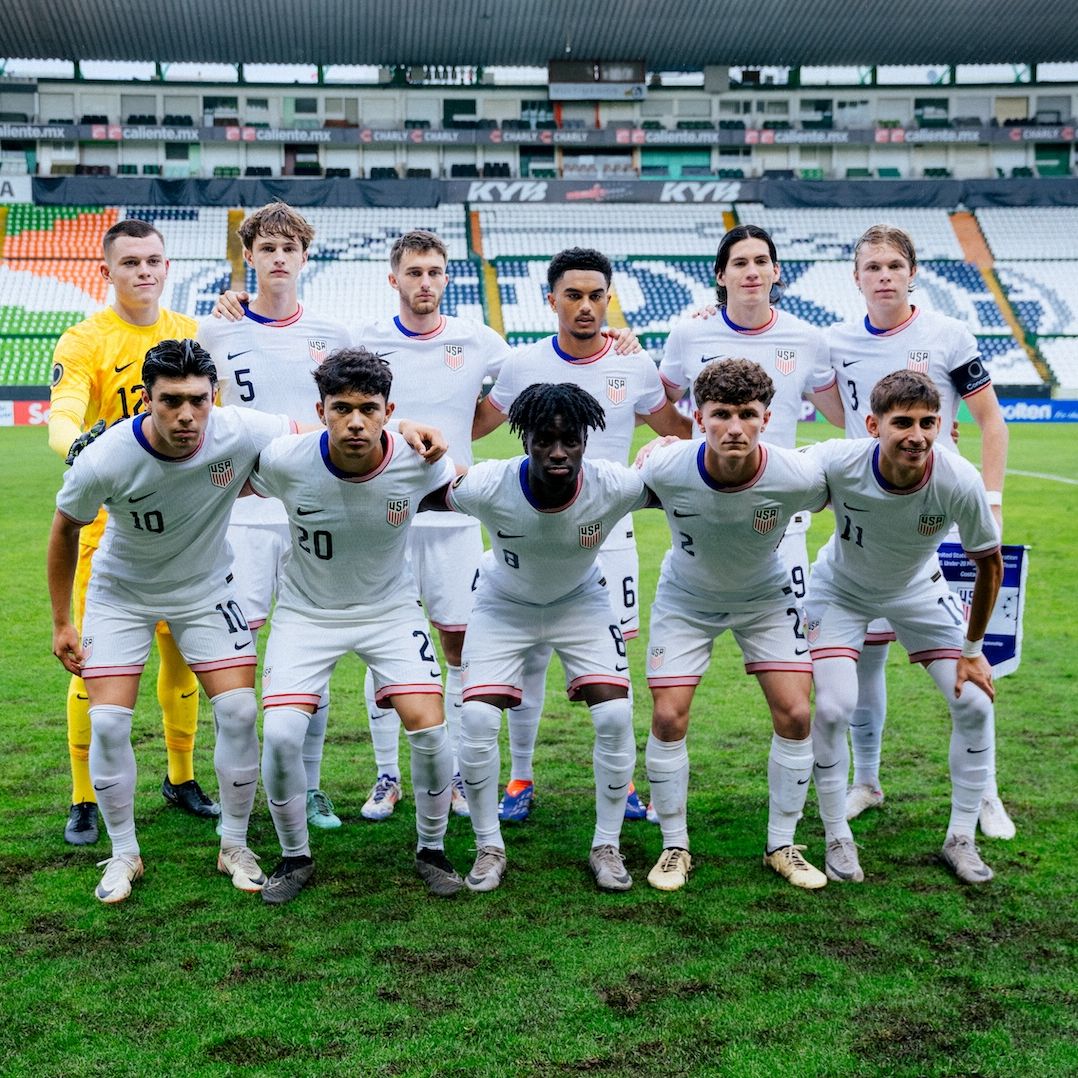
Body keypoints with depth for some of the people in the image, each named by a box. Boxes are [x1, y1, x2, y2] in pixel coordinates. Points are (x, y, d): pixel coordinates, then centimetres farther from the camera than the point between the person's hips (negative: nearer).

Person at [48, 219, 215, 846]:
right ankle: (85, 801, 10)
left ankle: (182, 780, 28)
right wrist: (76, 442, -42)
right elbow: (62, 417, -21)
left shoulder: (193, 334, 8)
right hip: (111, 524, -4)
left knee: (183, 654, 11)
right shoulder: (85, 341, -6)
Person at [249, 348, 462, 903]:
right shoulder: (285, 461, -24)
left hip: (390, 608, 1)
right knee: (281, 734, -16)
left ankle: (431, 849, 13)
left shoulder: (416, 462, -21)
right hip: (306, 611, 0)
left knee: (428, 727, -14)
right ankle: (294, 857, 11)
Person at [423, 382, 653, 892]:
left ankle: (606, 846, 8)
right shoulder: (488, 486, -34)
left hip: (580, 602, 1)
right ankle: (489, 847, 7)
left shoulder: (613, 487, -31)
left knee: (615, 716, -12)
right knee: (476, 718, -14)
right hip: (504, 605, -1)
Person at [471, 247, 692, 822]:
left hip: (608, 535, 0)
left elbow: (680, 428, 14)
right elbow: (471, 425, 12)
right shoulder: (524, 365, 0)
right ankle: (521, 780, 19)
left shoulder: (635, 366, 0)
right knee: (530, 659, 5)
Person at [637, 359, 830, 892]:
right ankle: (675, 846, 12)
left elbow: (835, 496, -6)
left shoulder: (796, 477, -31)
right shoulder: (663, 470, -32)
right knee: (669, 717, -8)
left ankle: (781, 845, 14)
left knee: (795, 714, -6)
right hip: (686, 598, 0)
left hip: (766, 597, 1)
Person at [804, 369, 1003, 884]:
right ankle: (838, 839, 7)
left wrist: (972, 649, -7)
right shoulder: (838, 463, -36)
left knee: (975, 703, -6)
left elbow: (989, 563, -14)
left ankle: (961, 839, 13)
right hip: (841, 589, -2)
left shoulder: (960, 481, -32)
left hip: (918, 591, 2)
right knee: (833, 708, -16)